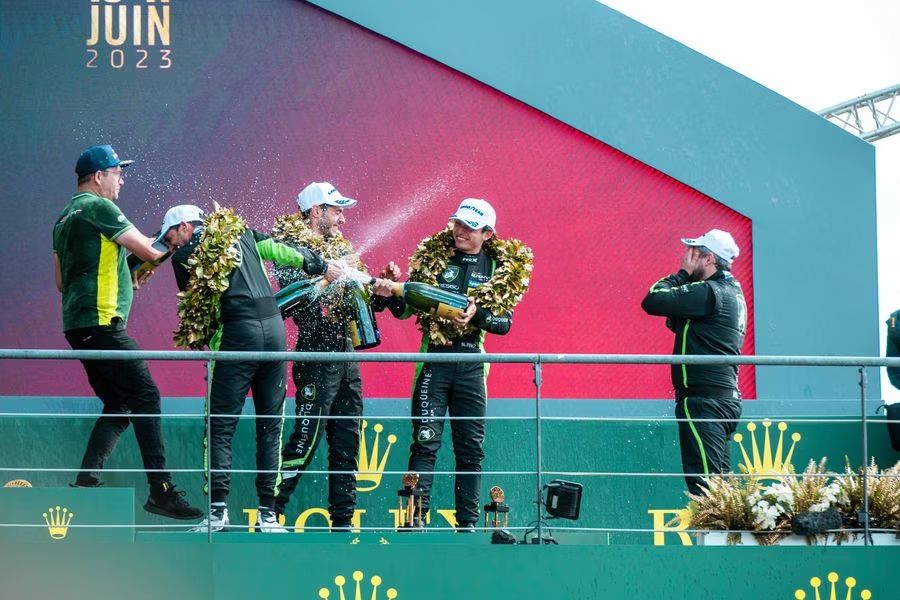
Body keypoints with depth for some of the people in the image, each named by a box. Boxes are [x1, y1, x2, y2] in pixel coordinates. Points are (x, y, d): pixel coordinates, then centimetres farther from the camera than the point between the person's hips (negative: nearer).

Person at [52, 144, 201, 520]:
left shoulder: (65, 218, 19)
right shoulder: (99, 208, -9)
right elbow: (149, 251, -8)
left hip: (77, 325, 10)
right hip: (102, 322, -10)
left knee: (117, 406, 12)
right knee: (146, 398, -10)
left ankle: (86, 483, 4)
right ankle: (161, 491, -14)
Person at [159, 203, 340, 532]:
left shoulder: (184, 256, 6)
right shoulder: (242, 235, 17)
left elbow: (192, 304, 8)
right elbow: (281, 250, 20)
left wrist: (203, 339, 21)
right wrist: (320, 266, 32)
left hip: (236, 334, -4)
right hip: (274, 326, 4)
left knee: (220, 426, 2)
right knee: (270, 426, 8)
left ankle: (217, 509, -6)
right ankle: (268, 514, 6)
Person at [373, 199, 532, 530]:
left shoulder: (500, 267, 6)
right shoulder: (433, 256, 5)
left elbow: (505, 323, 0)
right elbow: (405, 310, 7)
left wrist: (477, 315, -18)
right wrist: (390, 295, -14)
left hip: (472, 365, 1)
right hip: (433, 358, -1)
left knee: (471, 447, 4)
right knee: (425, 441, -7)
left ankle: (467, 523, 9)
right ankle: (416, 518, -8)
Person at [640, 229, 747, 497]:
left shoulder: (709, 292, -14)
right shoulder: (731, 291, 17)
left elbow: (652, 301, -17)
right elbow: (676, 322, 19)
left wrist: (683, 273, -3)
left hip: (703, 399, -10)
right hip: (725, 396, 10)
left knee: (704, 484, -13)